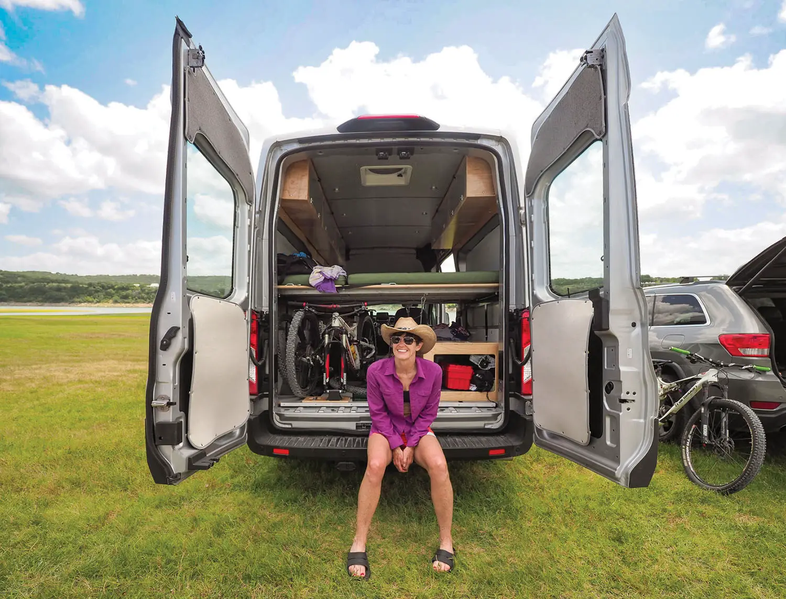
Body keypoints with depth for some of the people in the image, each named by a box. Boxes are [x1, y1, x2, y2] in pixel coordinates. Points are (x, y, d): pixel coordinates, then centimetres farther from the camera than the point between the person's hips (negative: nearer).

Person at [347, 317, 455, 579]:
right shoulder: (376, 371, -21)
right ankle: (358, 544, -16)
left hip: (419, 430, 1)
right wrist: (395, 446, -12)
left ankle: (446, 542, -9)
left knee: (438, 466, -29)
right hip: (386, 429, -1)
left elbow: (429, 412, -6)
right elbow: (378, 413, -9)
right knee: (375, 465, -32)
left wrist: (411, 446, -11)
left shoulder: (433, 371, -18)